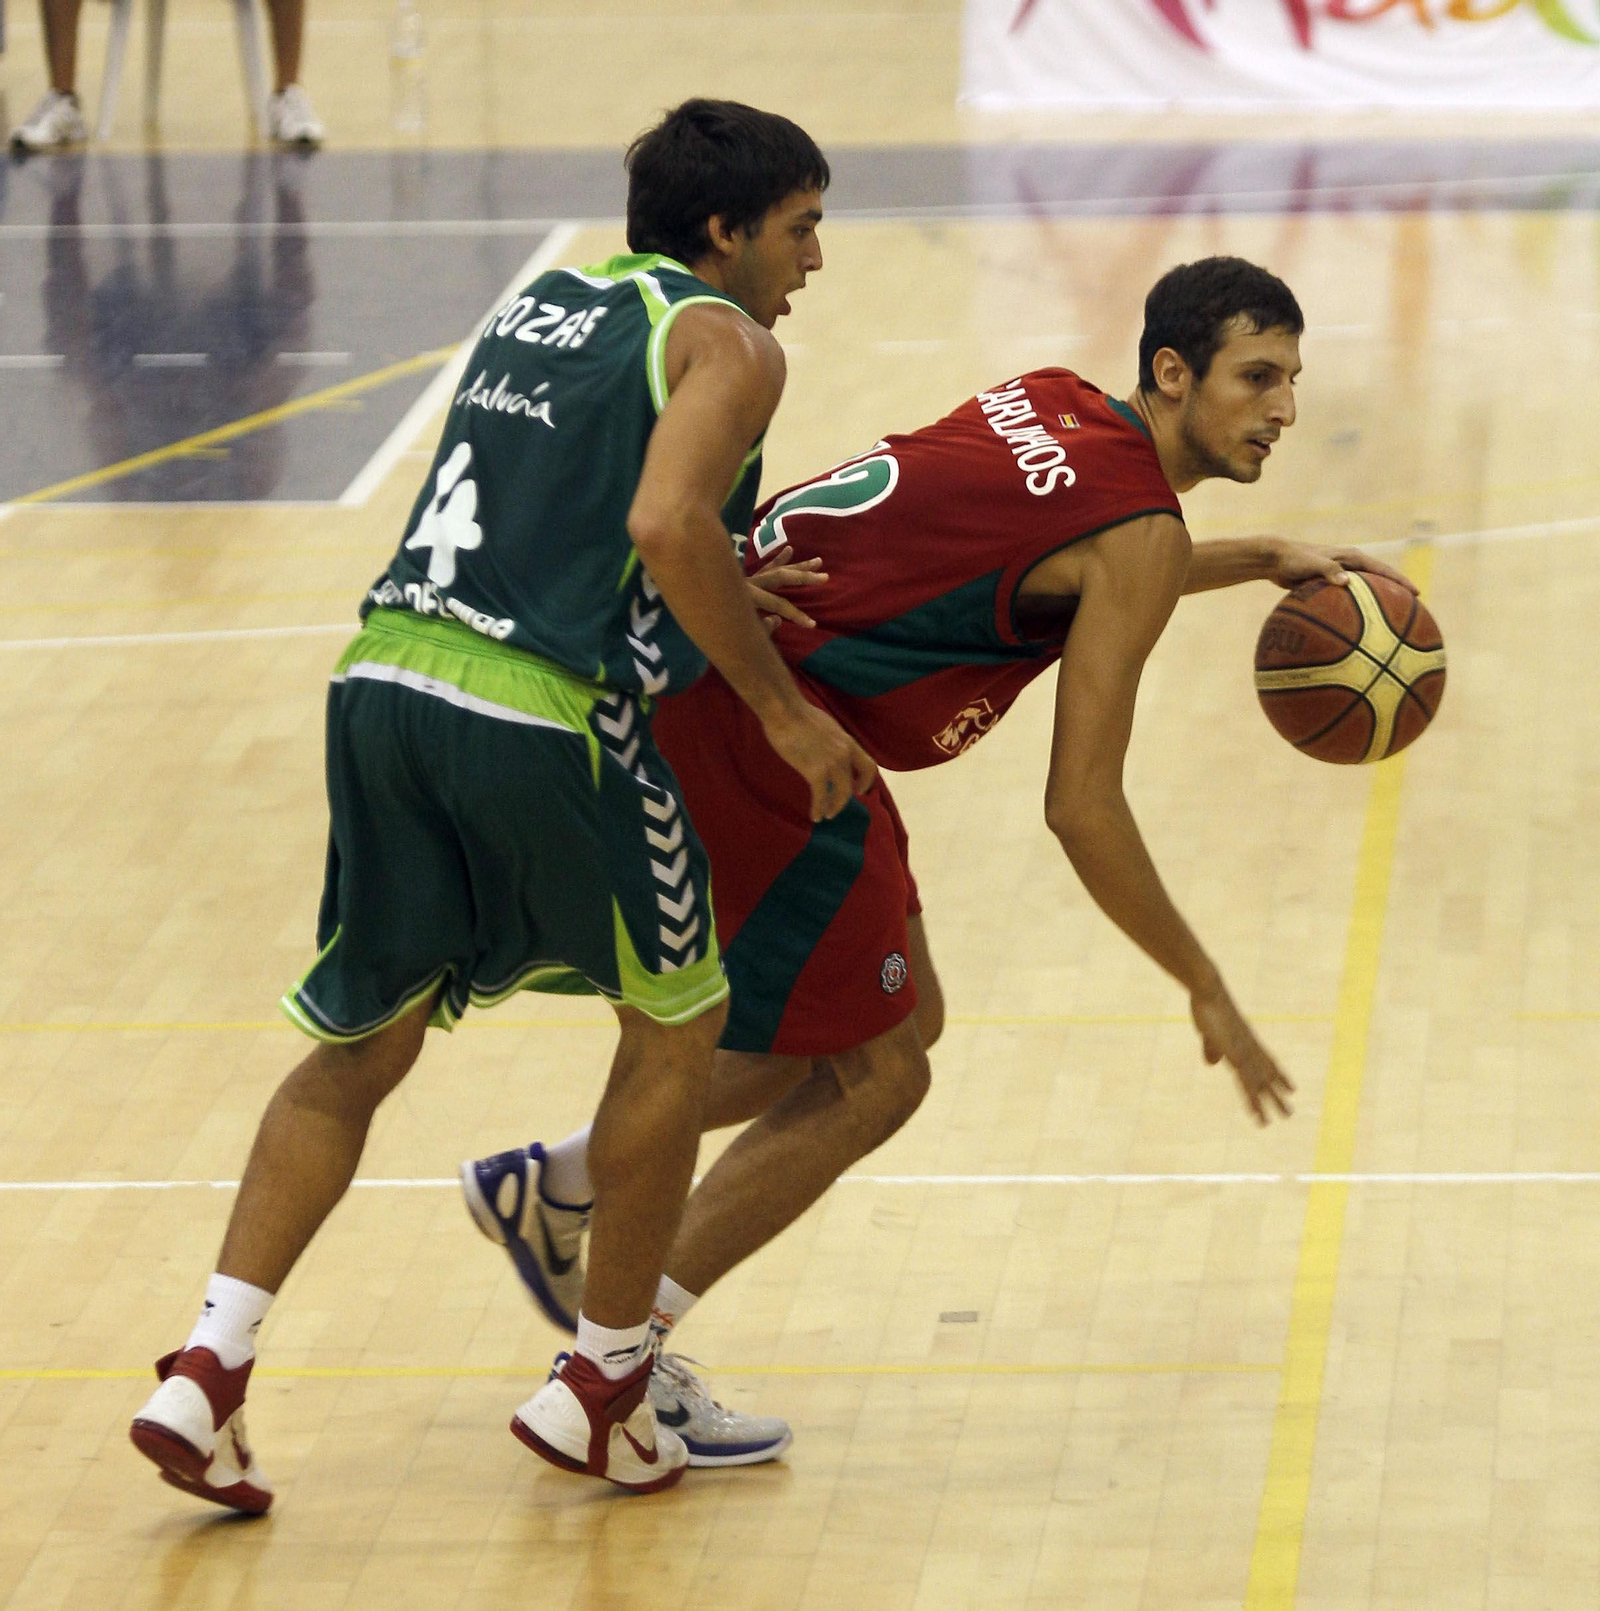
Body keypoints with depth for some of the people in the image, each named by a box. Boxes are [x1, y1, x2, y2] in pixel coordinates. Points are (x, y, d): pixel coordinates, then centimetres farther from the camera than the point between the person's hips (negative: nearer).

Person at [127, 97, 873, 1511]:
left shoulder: (540, 303, 24)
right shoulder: (727, 343, 0)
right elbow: (665, 524, -16)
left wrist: (725, 587, 30)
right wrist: (781, 708, -9)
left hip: (387, 677, 7)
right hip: (542, 713, -7)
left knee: (363, 1042, 16)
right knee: (678, 1022, 15)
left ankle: (209, 1368, 5)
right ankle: (602, 1384, 19)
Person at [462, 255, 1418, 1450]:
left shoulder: (1056, 407, 12)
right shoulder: (1142, 529, -13)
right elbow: (1081, 807, -14)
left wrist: (1260, 563, 32)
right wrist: (1206, 991, -6)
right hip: (748, 737, -9)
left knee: (900, 1022, 21)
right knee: (875, 1075, 2)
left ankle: (554, 1186, 29)